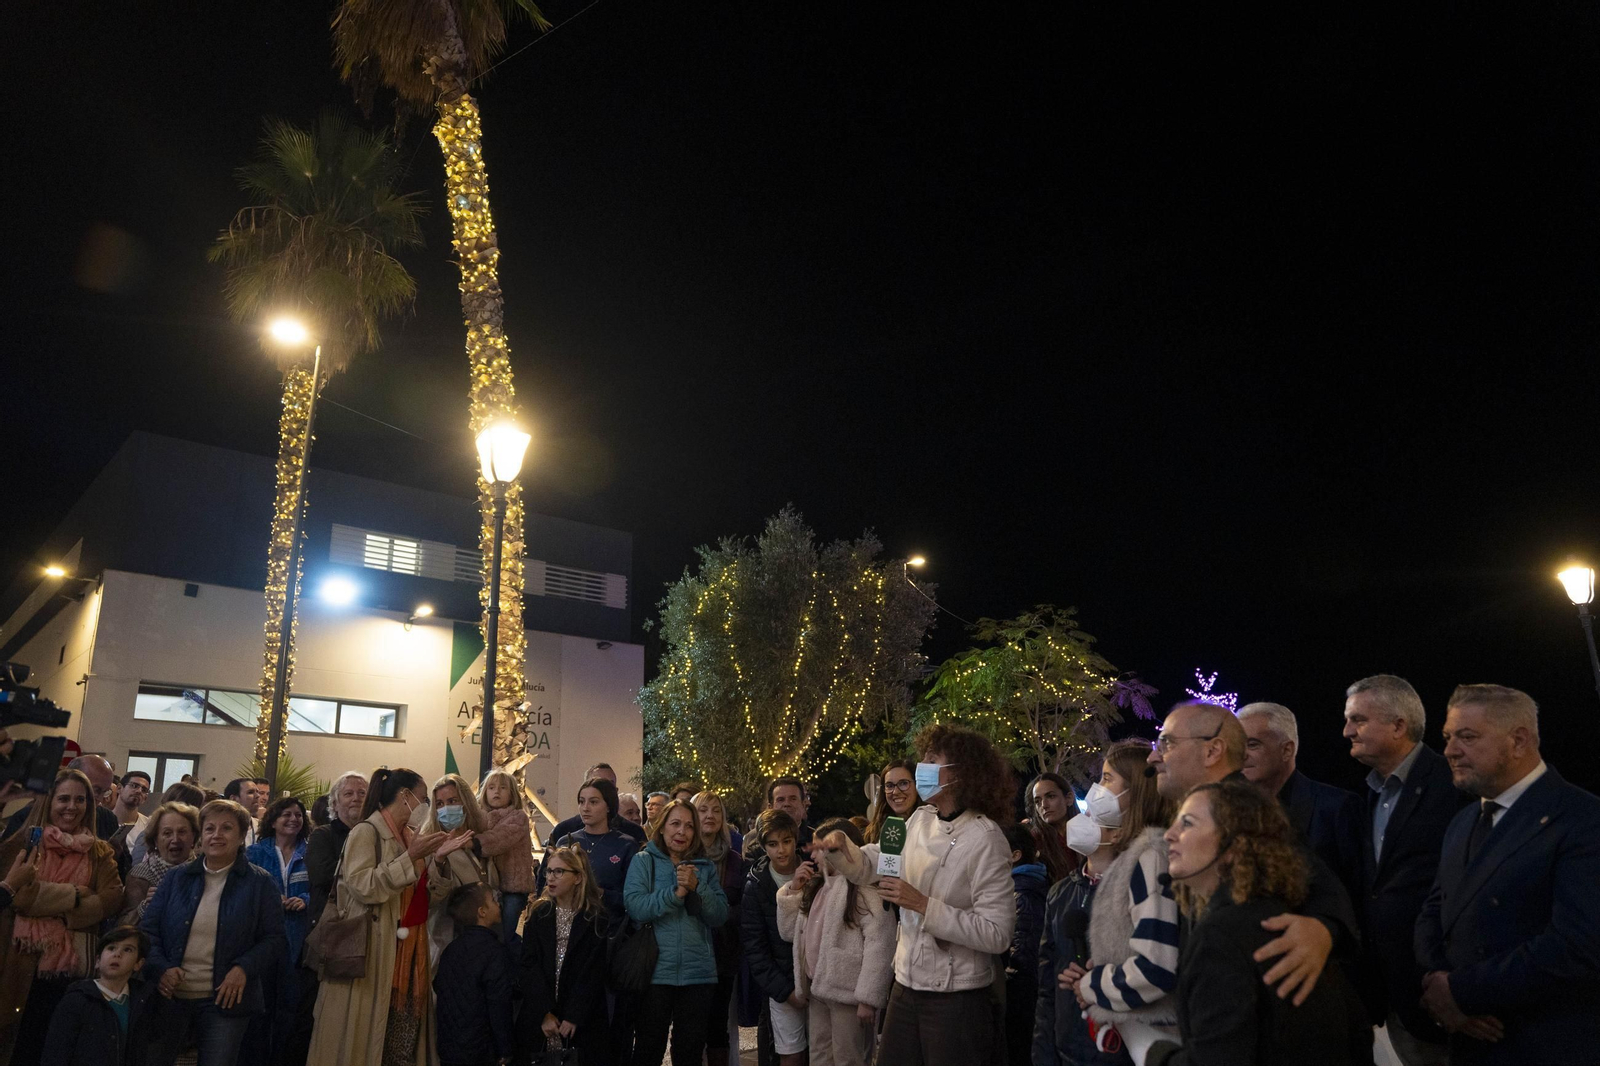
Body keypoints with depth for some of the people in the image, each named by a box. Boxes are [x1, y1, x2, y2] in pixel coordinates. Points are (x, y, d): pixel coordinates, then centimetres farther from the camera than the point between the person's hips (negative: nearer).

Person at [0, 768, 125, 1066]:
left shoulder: (99, 853, 8)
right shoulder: (24, 842, 2)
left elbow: (112, 899, -5)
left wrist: (58, 909, -13)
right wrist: (74, 895, -12)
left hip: (72, 965, 2)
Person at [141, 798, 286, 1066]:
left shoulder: (260, 884, -2)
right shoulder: (177, 878, 6)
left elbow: (273, 939, -3)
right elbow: (147, 928, 5)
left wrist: (244, 968, -18)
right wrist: (160, 968, -11)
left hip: (225, 998, -3)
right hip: (170, 995, 3)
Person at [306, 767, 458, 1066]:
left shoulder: (411, 836, 13)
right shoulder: (366, 831, -10)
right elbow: (363, 887, -20)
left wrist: (439, 855, 2)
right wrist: (410, 857, -23)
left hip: (410, 947, 7)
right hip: (377, 948, -7)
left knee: (405, 1030, 7)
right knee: (368, 1028, -2)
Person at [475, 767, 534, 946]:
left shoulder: (518, 817, -2)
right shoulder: (480, 816, 15)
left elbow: (501, 837, -20)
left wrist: (477, 844, -36)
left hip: (512, 884, -4)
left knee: (505, 936, -6)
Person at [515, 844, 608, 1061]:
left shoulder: (596, 917, -4)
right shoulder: (539, 913, 4)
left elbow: (592, 972, -7)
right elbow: (528, 965, -3)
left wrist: (573, 1016, -14)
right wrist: (545, 1012, -12)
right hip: (538, 1018, 2)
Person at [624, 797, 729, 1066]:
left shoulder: (705, 867, 9)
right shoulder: (644, 861, 1)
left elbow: (720, 916, -2)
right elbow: (634, 906, -15)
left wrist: (696, 887, -15)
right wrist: (675, 893, -21)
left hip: (698, 973, 3)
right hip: (655, 970, -3)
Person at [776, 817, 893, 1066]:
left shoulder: (866, 887, -14)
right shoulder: (817, 887, 15)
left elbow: (879, 946, -19)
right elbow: (789, 931, 16)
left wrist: (868, 998, -21)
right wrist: (793, 890, 4)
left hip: (849, 992, -8)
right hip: (817, 990, 8)